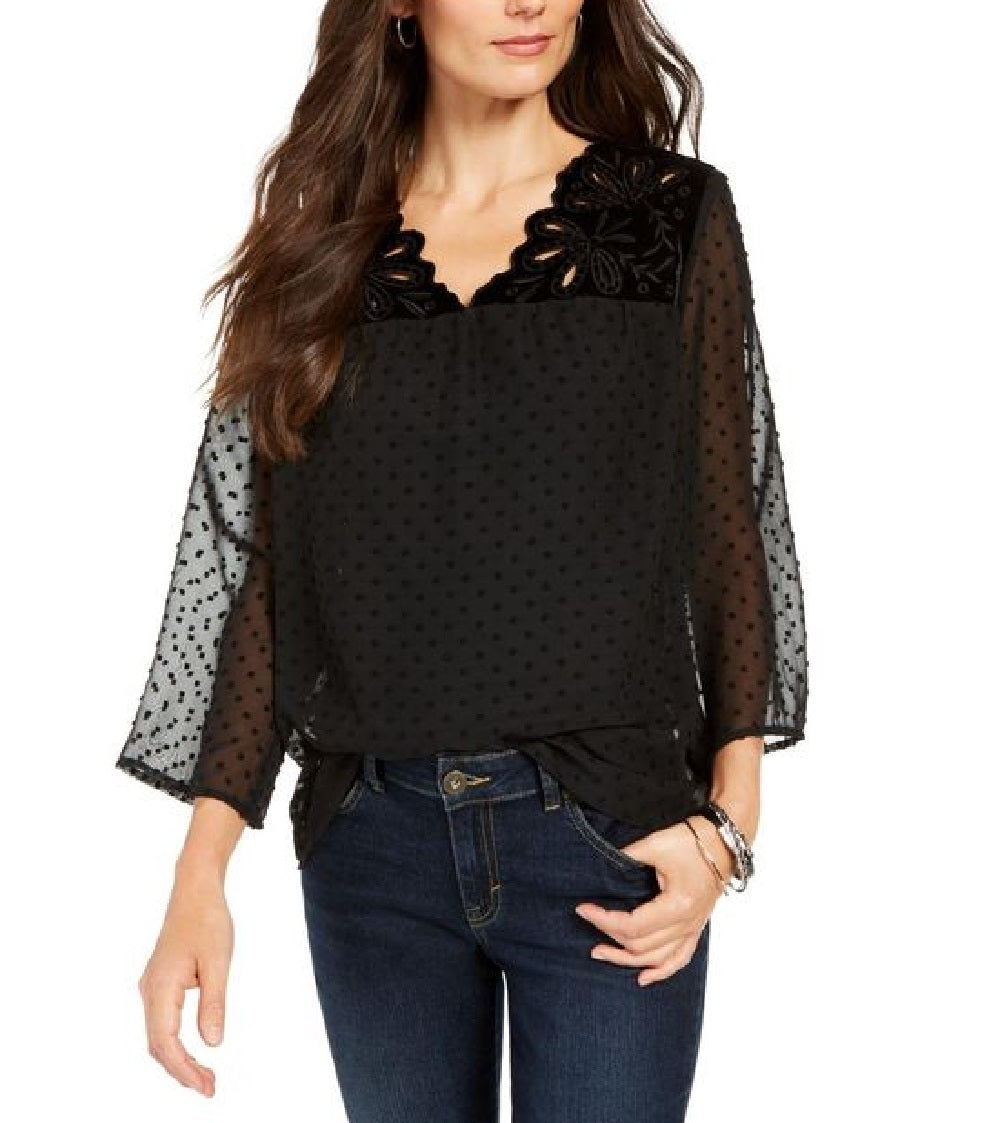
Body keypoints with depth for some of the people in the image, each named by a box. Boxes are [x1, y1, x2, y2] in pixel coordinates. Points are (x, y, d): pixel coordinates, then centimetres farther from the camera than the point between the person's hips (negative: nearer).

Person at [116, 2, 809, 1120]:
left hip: (608, 825, -1)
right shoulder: (317, 242, 4)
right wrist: (199, 880, -2)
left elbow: (728, 535, 2)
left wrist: (728, 821, -9)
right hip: (372, 834, 2)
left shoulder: (672, 215, 0)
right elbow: (257, 570, 3)